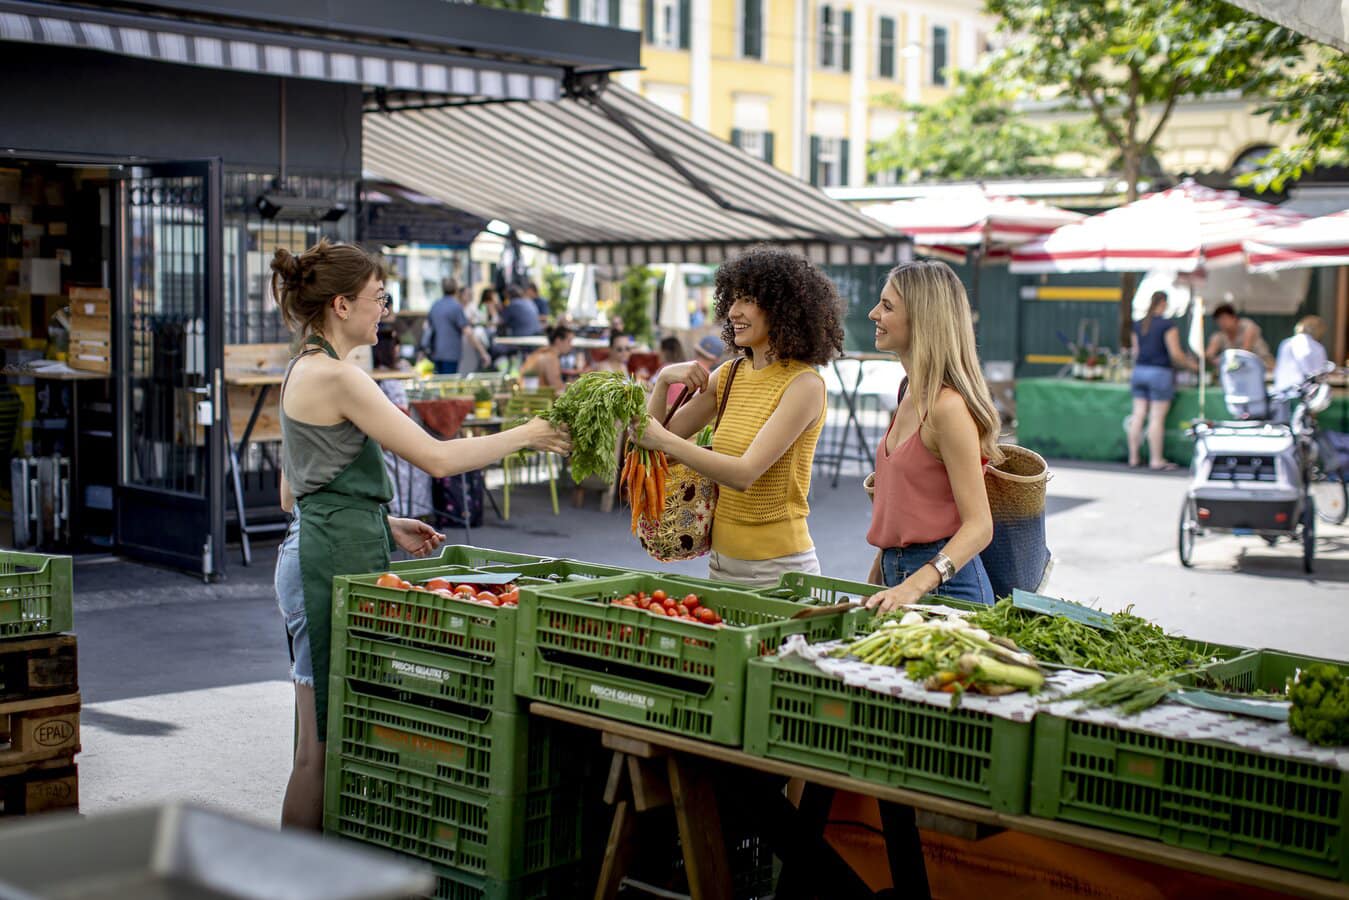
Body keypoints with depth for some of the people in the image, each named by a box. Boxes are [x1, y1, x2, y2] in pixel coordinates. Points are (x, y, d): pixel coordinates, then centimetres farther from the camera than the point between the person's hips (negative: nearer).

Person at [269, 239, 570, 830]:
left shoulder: (305, 371, 16)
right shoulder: (336, 376, -14)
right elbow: (436, 457, -16)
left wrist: (385, 526, 16)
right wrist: (524, 436, -5)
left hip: (317, 553, 10)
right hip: (332, 563, -10)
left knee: (324, 742, 12)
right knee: (322, 747, -4)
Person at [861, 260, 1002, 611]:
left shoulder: (948, 405, -18)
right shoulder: (909, 392, 10)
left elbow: (979, 526, -21)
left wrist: (915, 585, -32)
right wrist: (874, 582, 18)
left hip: (945, 583, -8)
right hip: (896, 572, 8)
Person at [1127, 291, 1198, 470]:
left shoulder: (1138, 325, 10)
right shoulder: (1168, 325, -9)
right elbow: (1175, 354, -10)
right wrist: (1190, 364, 5)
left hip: (1139, 371, 6)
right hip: (1160, 373, -6)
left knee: (1138, 415, 7)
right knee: (1157, 417, -3)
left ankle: (1133, 458, 9)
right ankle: (1156, 460, 0)